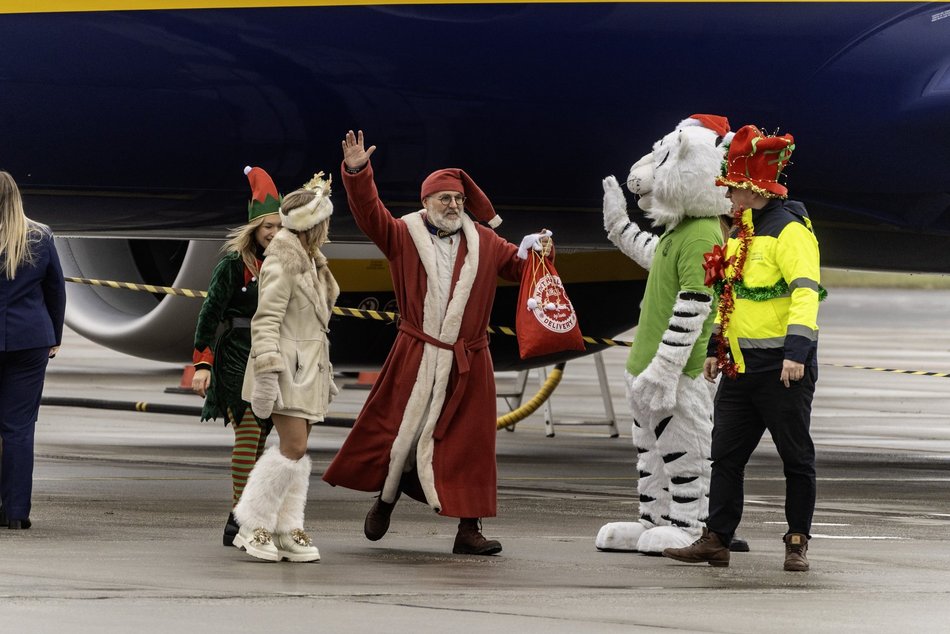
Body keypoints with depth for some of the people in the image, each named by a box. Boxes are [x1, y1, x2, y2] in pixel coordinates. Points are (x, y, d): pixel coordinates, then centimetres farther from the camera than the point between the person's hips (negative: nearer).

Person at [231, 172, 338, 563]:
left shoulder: (311, 262, 16)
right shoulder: (282, 260, -13)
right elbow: (266, 320, -19)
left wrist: (325, 373, 24)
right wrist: (267, 373, -25)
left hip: (308, 365, 9)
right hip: (285, 366, -9)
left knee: (297, 450, 6)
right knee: (294, 448, -15)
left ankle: (287, 531, 7)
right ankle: (253, 526, -8)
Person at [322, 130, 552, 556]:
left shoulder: (483, 242, 10)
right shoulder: (403, 235, 2)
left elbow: (518, 265, 18)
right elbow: (369, 213, -10)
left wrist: (540, 253, -3)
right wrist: (357, 173, -22)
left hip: (467, 364, 2)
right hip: (415, 358, -2)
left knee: (467, 442, 0)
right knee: (400, 429, 4)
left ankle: (469, 529, 3)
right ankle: (386, 498, 30)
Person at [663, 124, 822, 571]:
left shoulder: (790, 231, -14)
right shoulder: (740, 231, 15)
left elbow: (805, 293, -22)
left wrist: (797, 352, -30)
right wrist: (715, 347, 21)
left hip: (781, 367, -9)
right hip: (741, 364, 9)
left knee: (796, 457, 2)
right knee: (725, 455, 7)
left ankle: (797, 543, 10)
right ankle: (716, 540, 9)